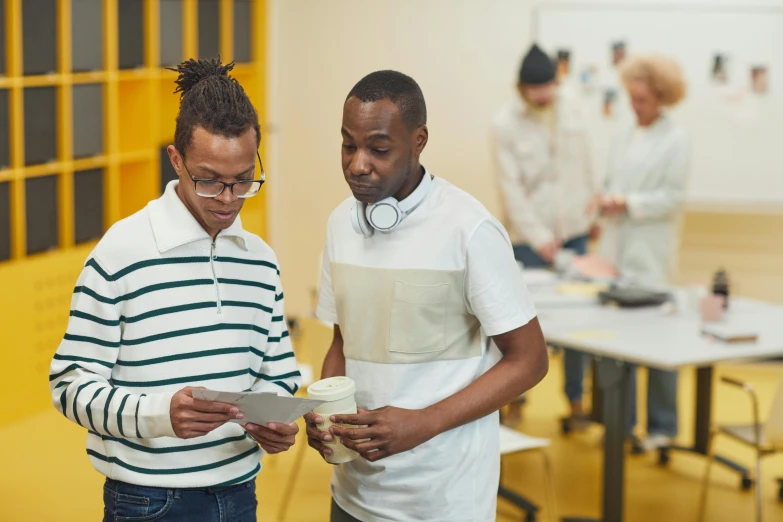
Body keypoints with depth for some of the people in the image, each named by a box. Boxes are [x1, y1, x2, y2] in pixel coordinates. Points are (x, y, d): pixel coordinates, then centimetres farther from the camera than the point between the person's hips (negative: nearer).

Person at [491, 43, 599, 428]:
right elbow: (511, 187, -13)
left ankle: (575, 398, 18)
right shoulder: (505, 123, -11)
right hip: (531, 235, -4)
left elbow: (585, 162, 11)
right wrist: (538, 237, -17)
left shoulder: (572, 104, 2)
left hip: (574, 229, 4)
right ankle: (515, 400, 15)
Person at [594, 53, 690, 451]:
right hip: (616, 248, 6)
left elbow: (673, 197, -9)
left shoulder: (676, 141, -4)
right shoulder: (624, 139, 13)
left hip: (651, 256, -5)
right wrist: (606, 201, -4)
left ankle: (662, 427, 10)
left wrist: (627, 202, -17)